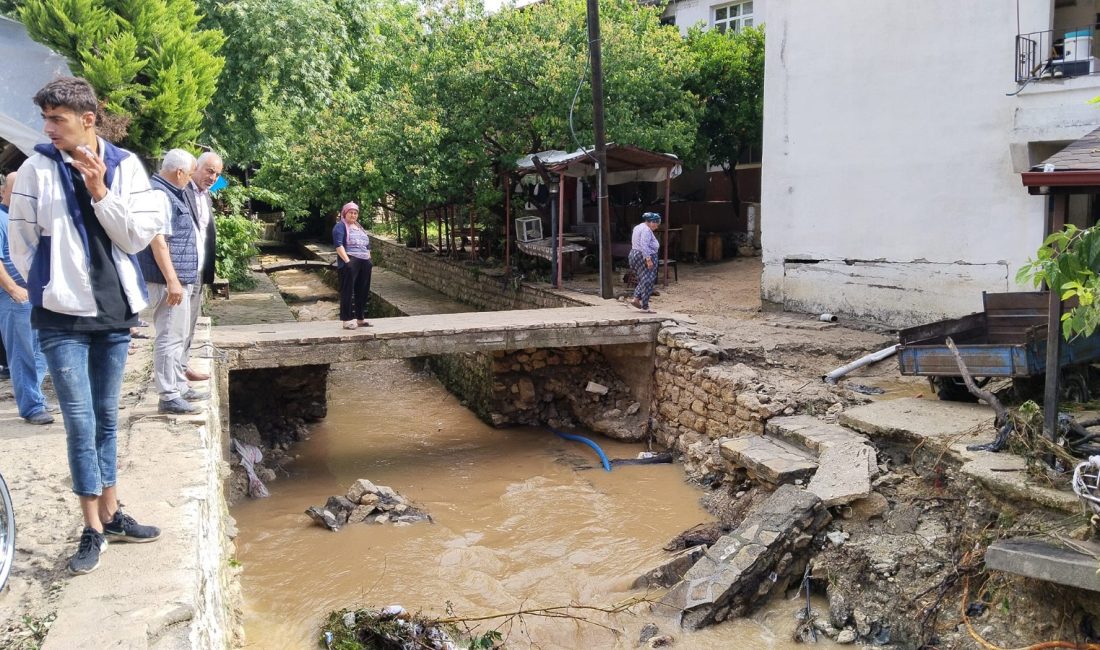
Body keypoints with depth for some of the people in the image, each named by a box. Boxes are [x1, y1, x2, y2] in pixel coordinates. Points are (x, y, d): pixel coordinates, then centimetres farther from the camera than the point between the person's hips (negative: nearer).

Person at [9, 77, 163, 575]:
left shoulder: (125, 166, -1)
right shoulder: (36, 168, -5)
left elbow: (139, 236, -5)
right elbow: (20, 242, 1)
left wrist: (100, 192, -14)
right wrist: (50, 289, 2)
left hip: (115, 311, 3)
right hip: (61, 316, -2)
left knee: (106, 418, 13)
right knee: (81, 421, -2)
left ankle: (111, 516, 23)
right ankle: (93, 530, 9)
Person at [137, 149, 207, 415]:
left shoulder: (171, 194, 17)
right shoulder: (159, 195, -15)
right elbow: (158, 241, -22)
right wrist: (172, 281, -25)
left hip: (179, 279, 11)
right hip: (169, 281, -11)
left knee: (176, 336, 18)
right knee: (169, 337, -7)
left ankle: (180, 387, 29)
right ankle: (169, 397, -3)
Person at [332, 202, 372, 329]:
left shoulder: (359, 227, 23)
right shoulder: (340, 226, -1)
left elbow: (367, 245, 24)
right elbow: (338, 245, -14)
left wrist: (369, 259, 12)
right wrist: (347, 261, -23)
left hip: (364, 263, 8)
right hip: (350, 263, -8)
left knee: (363, 291, 10)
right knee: (348, 291, -6)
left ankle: (360, 319, 18)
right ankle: (347, 320, -5)